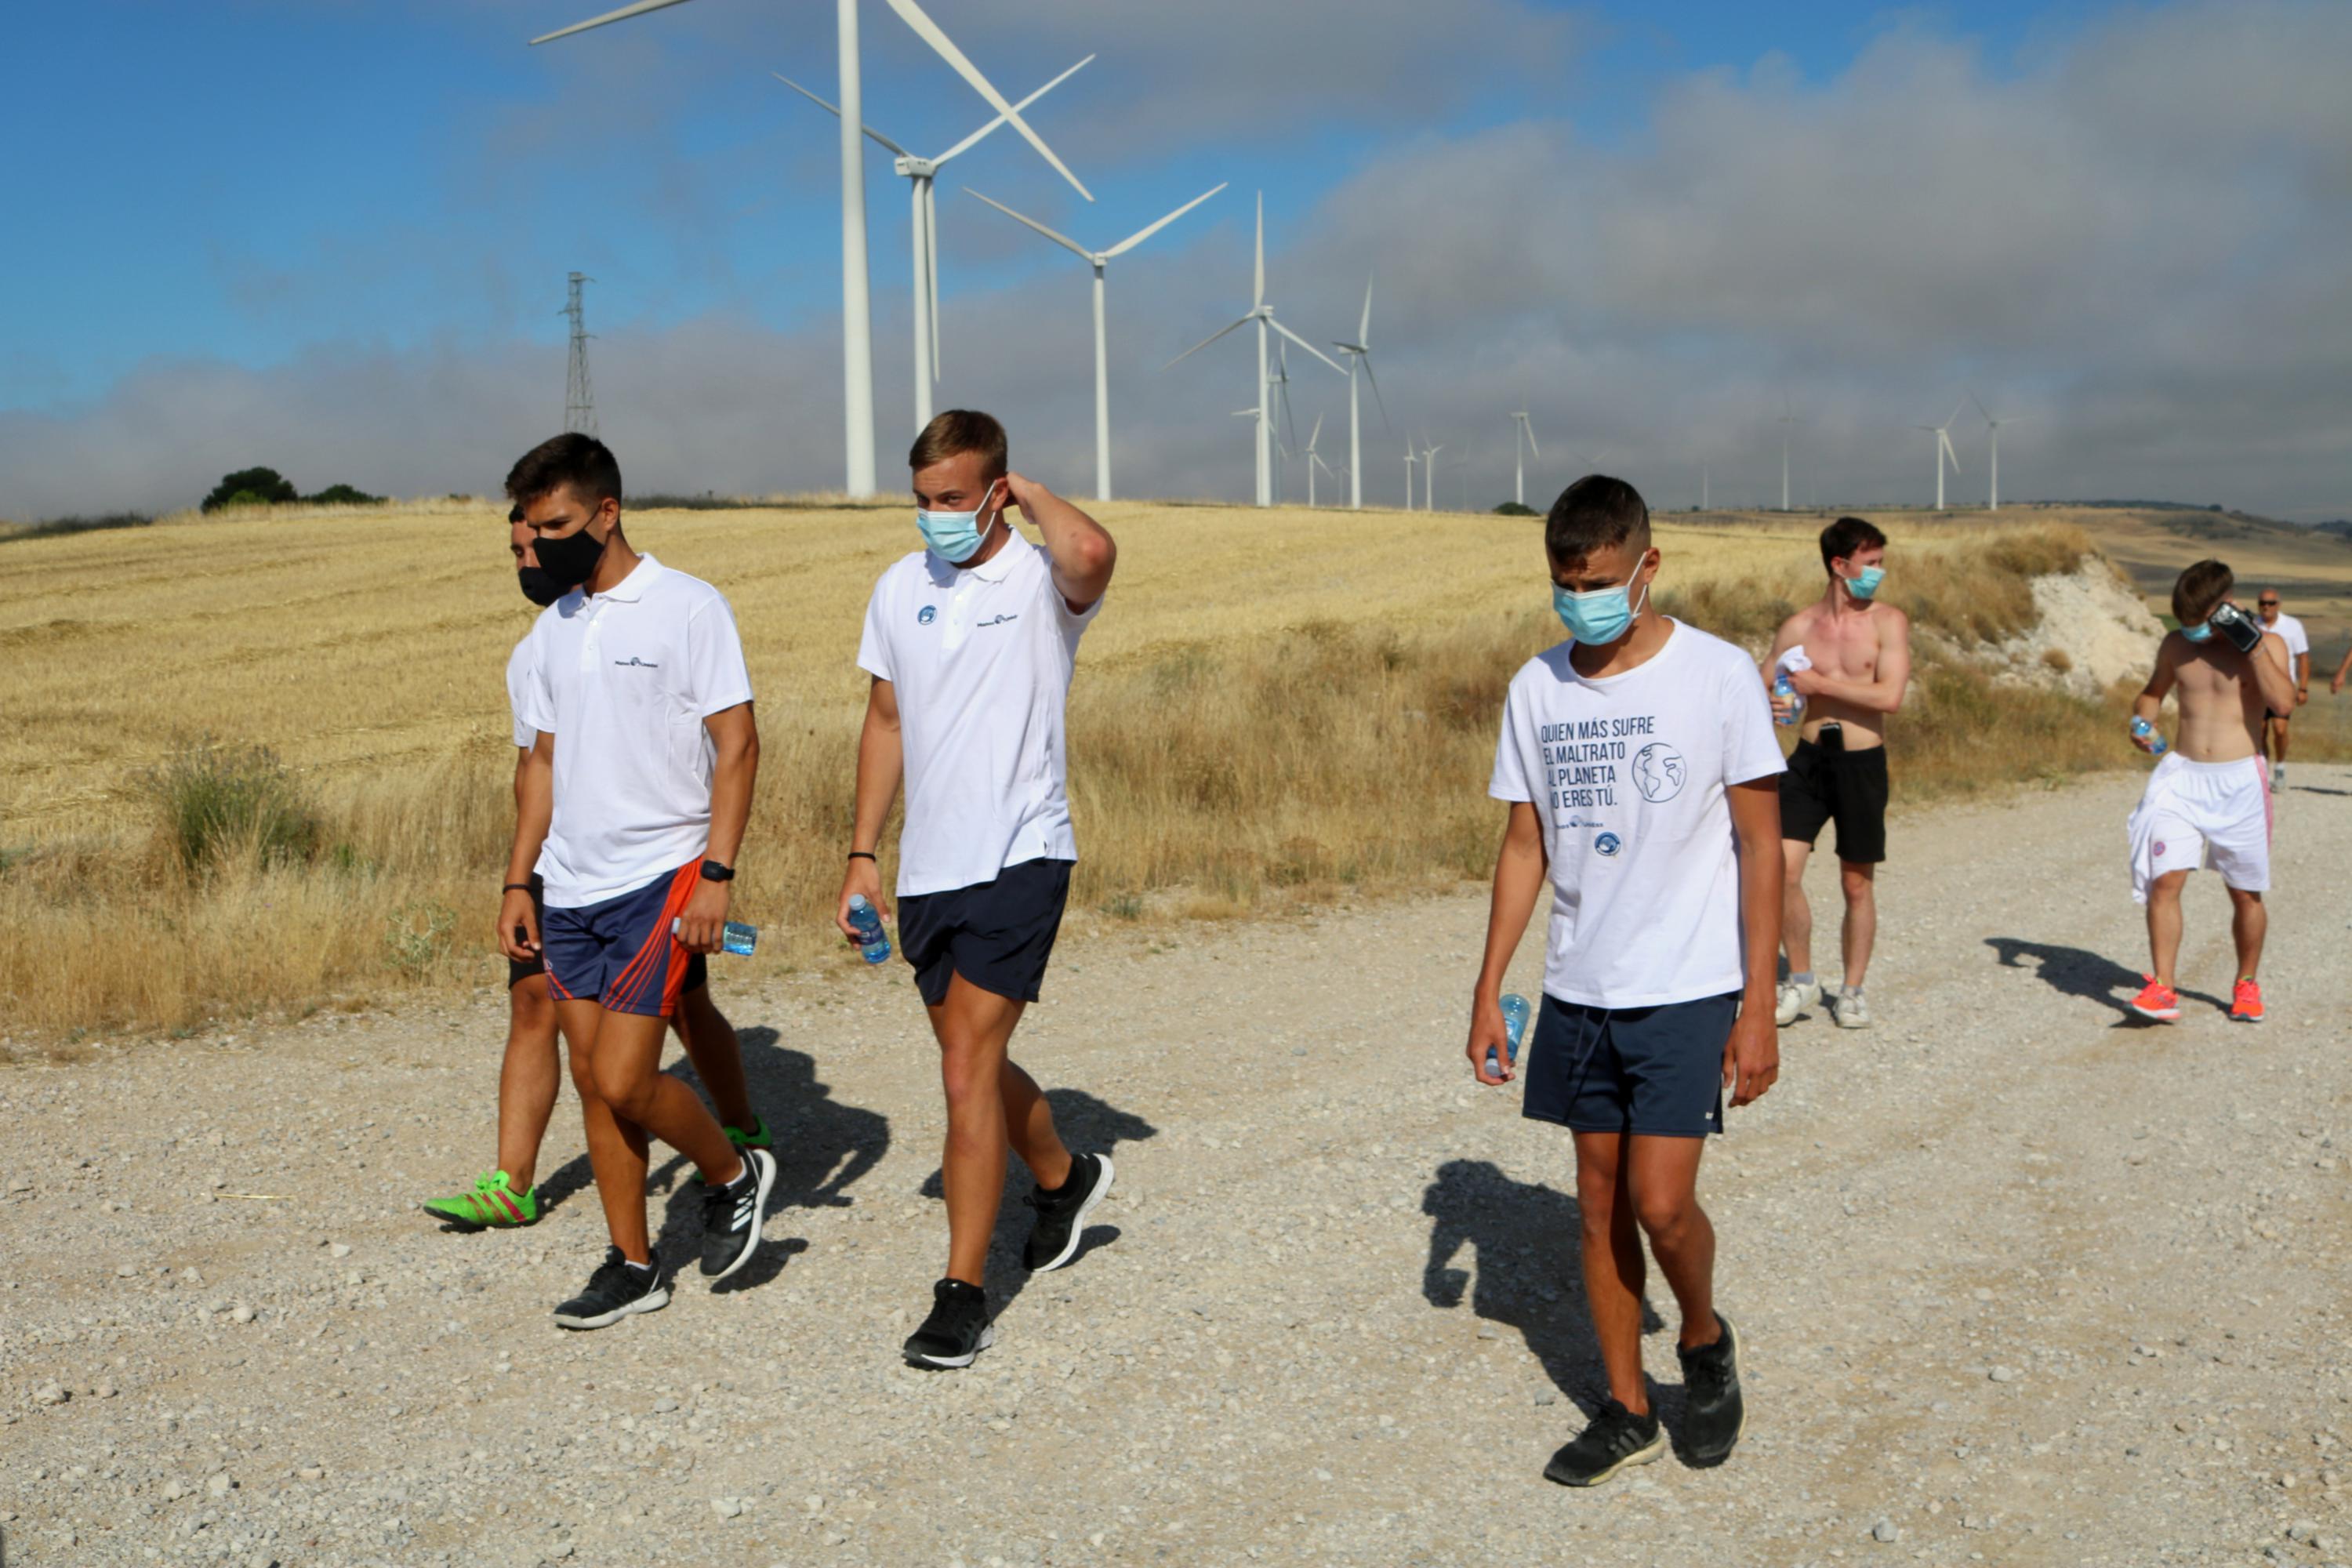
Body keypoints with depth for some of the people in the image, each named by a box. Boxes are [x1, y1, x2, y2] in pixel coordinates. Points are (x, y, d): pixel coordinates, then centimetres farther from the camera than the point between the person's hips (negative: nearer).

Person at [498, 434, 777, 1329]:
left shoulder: (688, 607, -7)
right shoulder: (553, 627, 13)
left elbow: (737, 747, -10)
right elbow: (544, 760, 18)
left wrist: (717, 874, -17)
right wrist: (517, 881, 13)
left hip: (657, 881, -7)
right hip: (570, 887, 7)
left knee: (624, 1081, -11)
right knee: (592, 1081, 8)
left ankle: (733, 1175, 16)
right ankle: (632, 1265, 21)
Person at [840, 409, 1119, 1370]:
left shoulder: (1042, 581, -9)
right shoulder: (900, 590, 9)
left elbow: (1093, 553, -35)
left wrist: (1030, 494, -15)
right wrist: (863, 854, 13)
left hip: (1018, 859, -7)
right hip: (928, 870, 7)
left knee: (968, 1071, -11)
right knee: (975, 1064, 19)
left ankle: (963, 1298, -1)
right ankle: (1064, 1178, 46)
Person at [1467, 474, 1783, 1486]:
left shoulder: (1718, 675, -9)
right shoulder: (1537, 688, 3)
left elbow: (1760, 843, -7)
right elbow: (1525, 845, 9)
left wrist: (1758, 1008, -11)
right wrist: (1488, 991, 6)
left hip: (1689, 990, -4)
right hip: (1580, 990, 4)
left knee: (1661, 1202, -9)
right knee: (1599, 1203, 10)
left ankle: (1705, 1341, 23)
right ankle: (1626, 1412, 25)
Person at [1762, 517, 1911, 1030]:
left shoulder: (1888, 622, -2)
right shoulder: (1798, 627, 4)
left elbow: (1889, 696, -15)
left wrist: (1819, 684, -13)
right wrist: (1768, 705, -13)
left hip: (1862, 762, -1)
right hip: (1810, 757, 1)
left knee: (1857, 884, 8)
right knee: (1782, 869, -11)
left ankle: (1851, 990, 24)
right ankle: (1800, 979, 9)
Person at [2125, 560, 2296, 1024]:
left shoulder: (2267, 644, -4)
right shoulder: (2176, 646, 6)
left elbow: (2283, 701, -20)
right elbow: (2153, 692, 23)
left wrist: (2252, 644, -22)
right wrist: (2142, 722, 2)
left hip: (2240, 781, -2)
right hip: (2181, 776, 2)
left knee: (2246, 894, 8)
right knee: (2164, 880, -13)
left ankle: (2247, 985, 27)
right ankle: (2163, 987, -10)